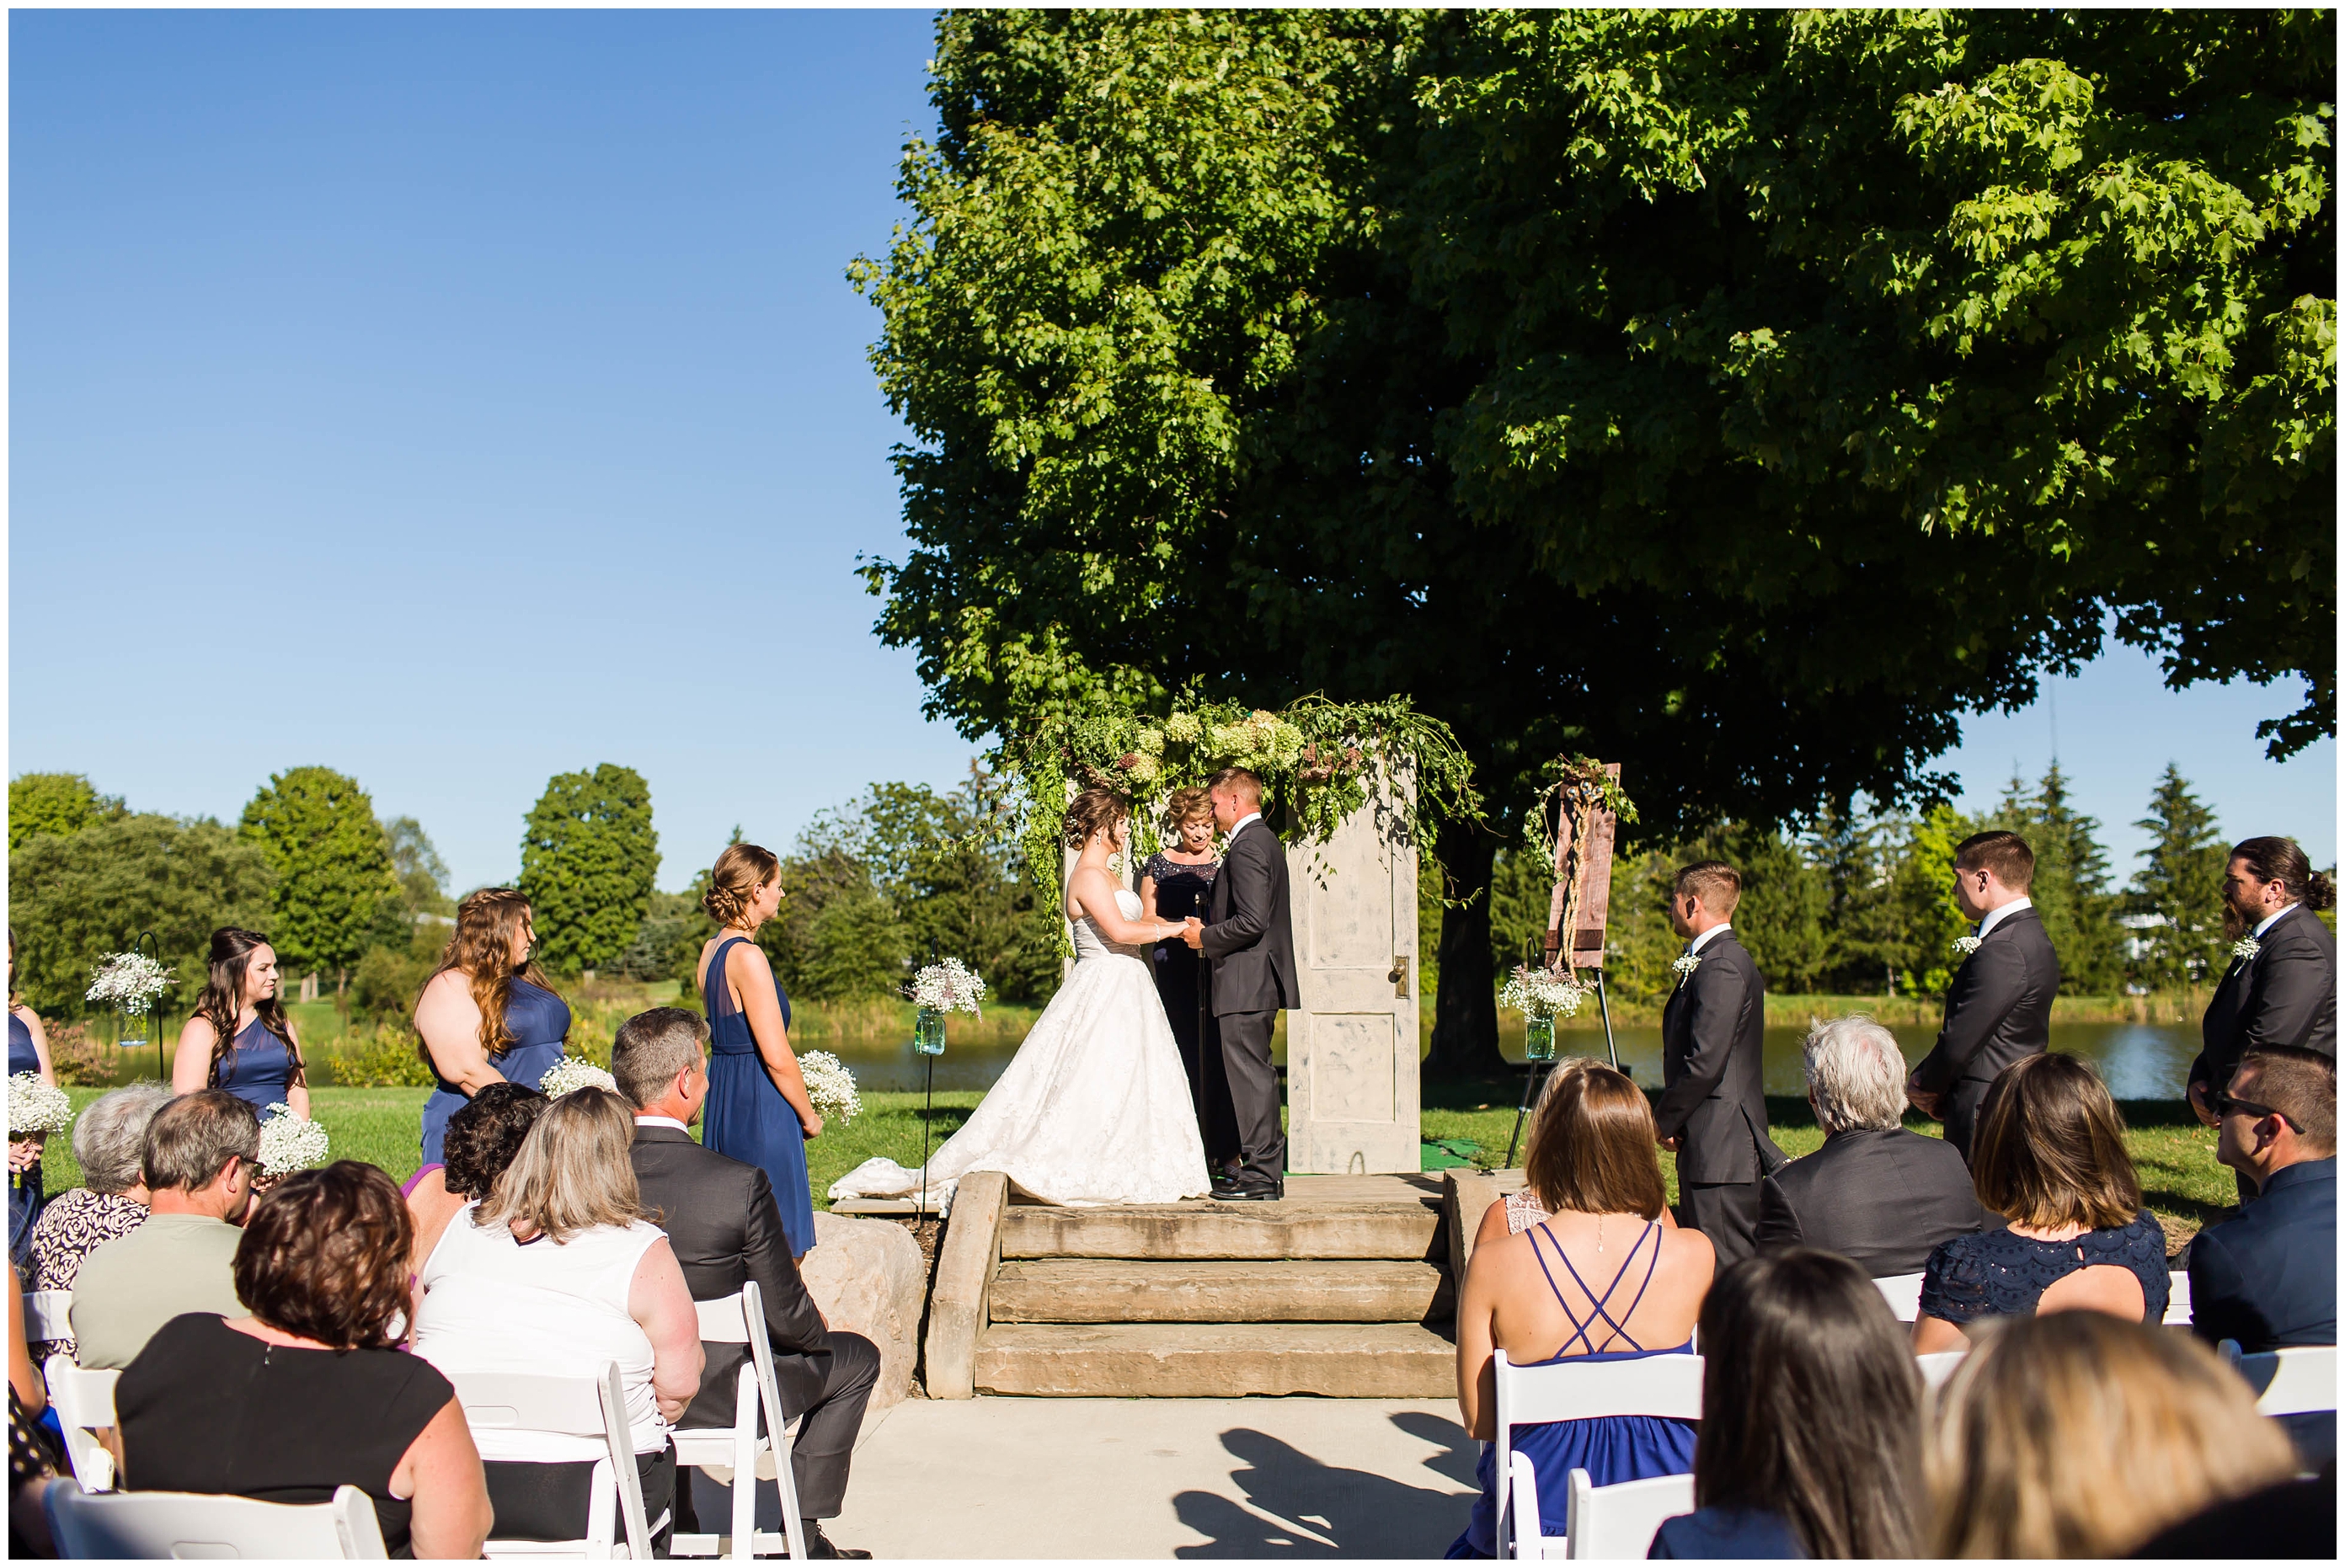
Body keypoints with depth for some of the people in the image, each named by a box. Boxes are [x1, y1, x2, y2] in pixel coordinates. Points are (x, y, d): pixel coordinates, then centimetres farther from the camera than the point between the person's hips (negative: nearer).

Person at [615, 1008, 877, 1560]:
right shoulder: (740, 1184, -26)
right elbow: (788, 1319, -17)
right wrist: (818, 1327, 8)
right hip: (714, 1396, -5)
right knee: (855, 1356, 19)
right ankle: (801, 1536, 23)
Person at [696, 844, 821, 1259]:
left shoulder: (710, 949, 10)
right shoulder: (748, 956, -17)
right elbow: (777, 1056, -18)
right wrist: (808, 1115, -5)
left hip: (722, 1100, 9)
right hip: (760, 1104, -9)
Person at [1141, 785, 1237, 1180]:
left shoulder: (1225, 863, 9)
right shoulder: (1158, 864, 9)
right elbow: (1146, 920, 8)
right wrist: (1182, 926, -10)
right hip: (1175, 972, 0)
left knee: (1219, 1057, -4)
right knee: (1183, 1058, -3)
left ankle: (1223, 1151, 1)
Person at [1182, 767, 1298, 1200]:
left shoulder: (1247, 847, -16)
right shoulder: (1266, 840, 17)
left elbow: (1251, 921, -24)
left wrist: (1205, 937, -11)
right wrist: (1208, 925, 12)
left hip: (1246, 981, -11)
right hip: (1258, 981, 11)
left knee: (1249, 1074, -6)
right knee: (1254, 1073, 14)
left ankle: (1261, 1173, -2)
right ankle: (1266, 1164, 20)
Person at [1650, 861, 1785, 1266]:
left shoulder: (1720, 968, -17)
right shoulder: (1726, 960, 16)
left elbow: (1705, 1063, -22)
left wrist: (1663, 1120, -9)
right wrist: (1671, 1118, 12)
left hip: (1720, 1149, -10)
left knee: (1723, 1269, -7)